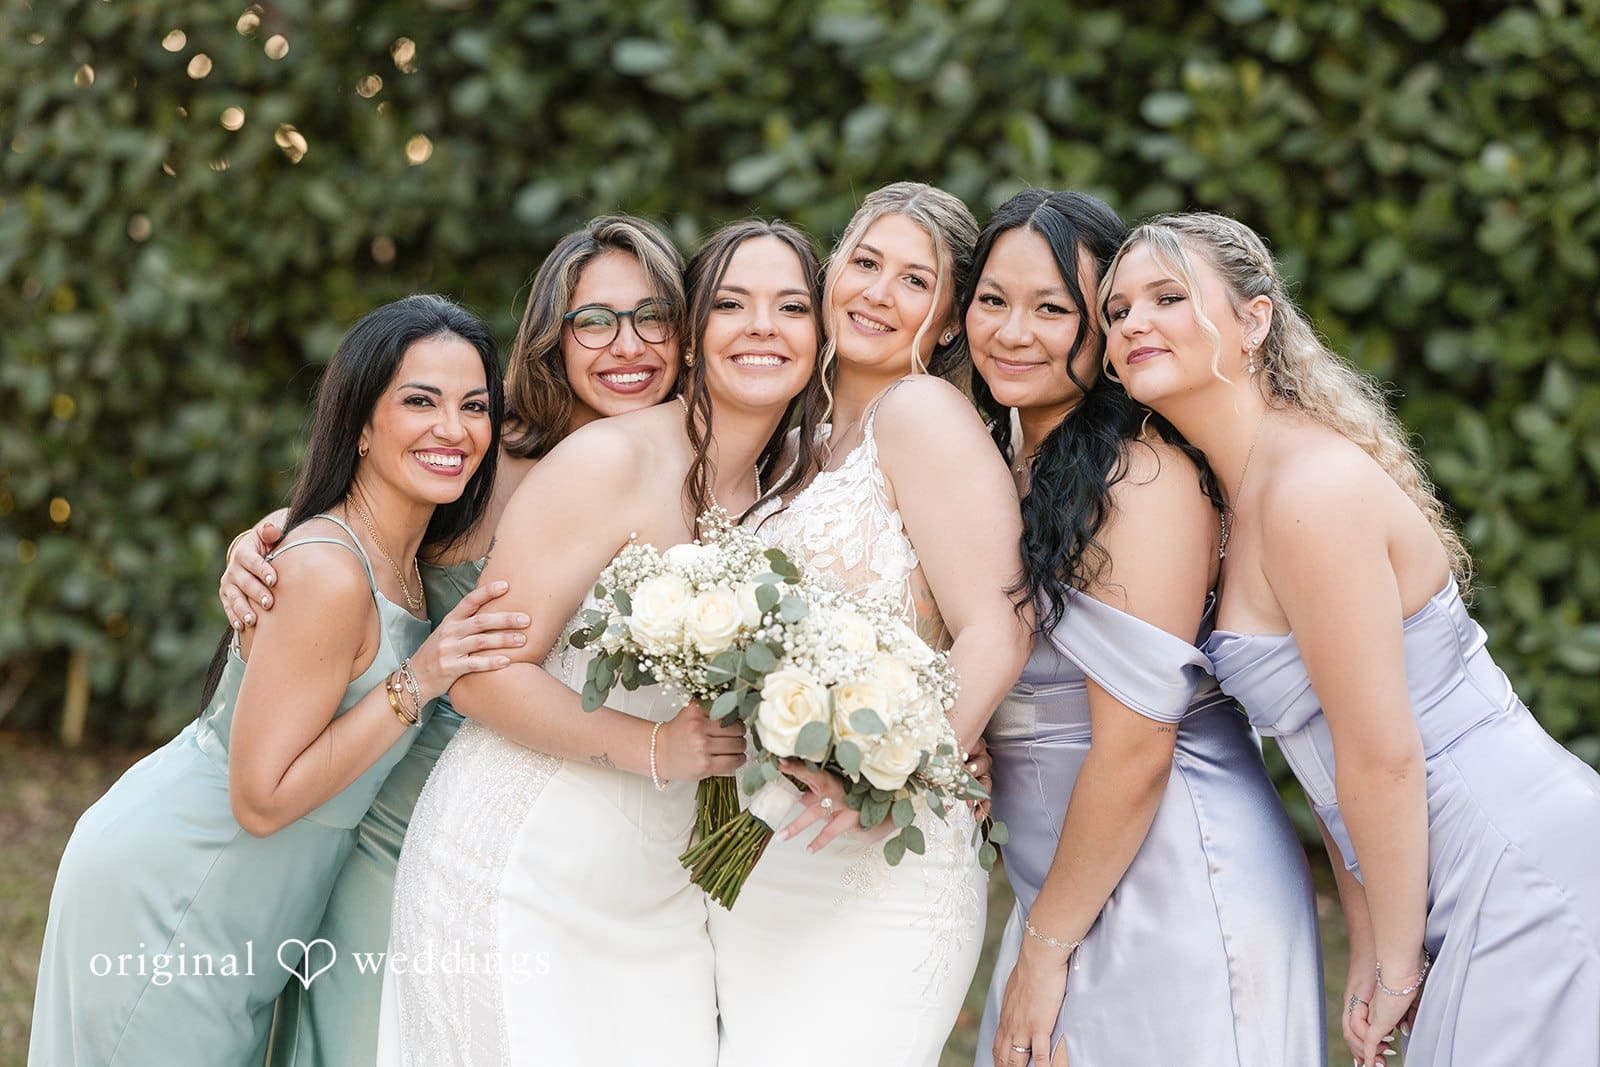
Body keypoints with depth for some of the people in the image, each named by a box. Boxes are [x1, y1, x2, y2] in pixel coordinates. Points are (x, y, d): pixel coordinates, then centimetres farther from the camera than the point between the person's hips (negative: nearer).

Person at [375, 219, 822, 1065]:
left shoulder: (788, 494, 4)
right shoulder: (611, 461, -16)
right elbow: (484, 676, -18)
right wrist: (655, 748, -27)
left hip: (655, 898, 6)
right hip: (516, 880, -6)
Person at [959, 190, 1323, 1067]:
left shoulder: (1143, 478, -18)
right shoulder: (1010, 465, 7)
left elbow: (1134, 750, -20)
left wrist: (1046, 945, -12)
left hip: (1172, 897, -8)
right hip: (1064, 892, 8)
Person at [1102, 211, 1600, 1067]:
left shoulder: (1315, 490, -19)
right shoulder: (1248, 492, 10)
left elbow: (1383, 756, -18)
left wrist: (1396, 964, -7)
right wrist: (1367, 950, 11)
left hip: (1525, 863, -9)